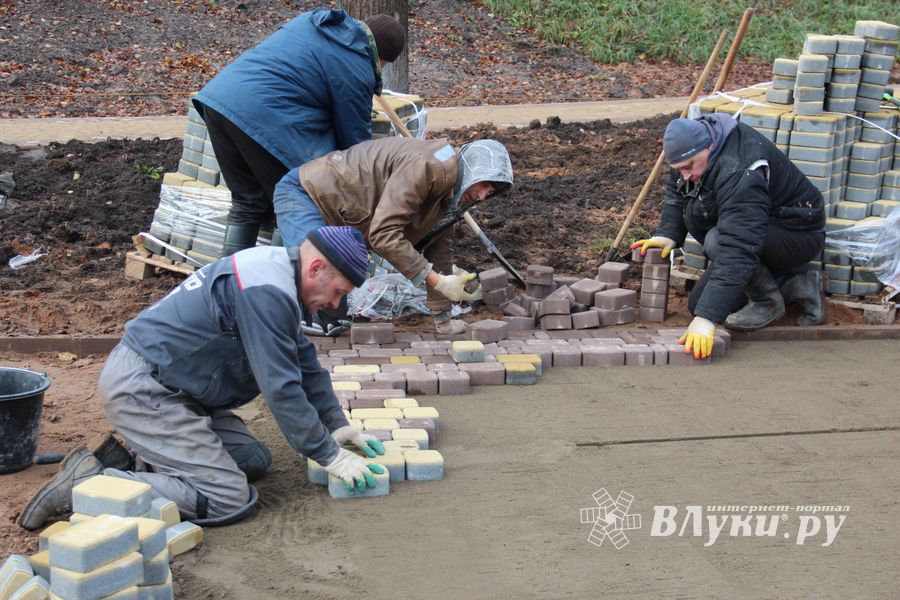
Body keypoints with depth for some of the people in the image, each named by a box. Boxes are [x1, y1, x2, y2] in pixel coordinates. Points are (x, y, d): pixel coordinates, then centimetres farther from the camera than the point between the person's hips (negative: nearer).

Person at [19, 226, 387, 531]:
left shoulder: (273, 268, 11)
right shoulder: (266, 293, -22)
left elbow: (304, 362, 19)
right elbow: (281, 388, -20)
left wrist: (336, 425, 15)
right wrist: (329, 456, -11)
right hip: (141, 390, -11)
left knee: (255, 461, 8)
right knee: (229, 497, -15)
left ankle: (135, 452, 11)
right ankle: (86, 483, -14)